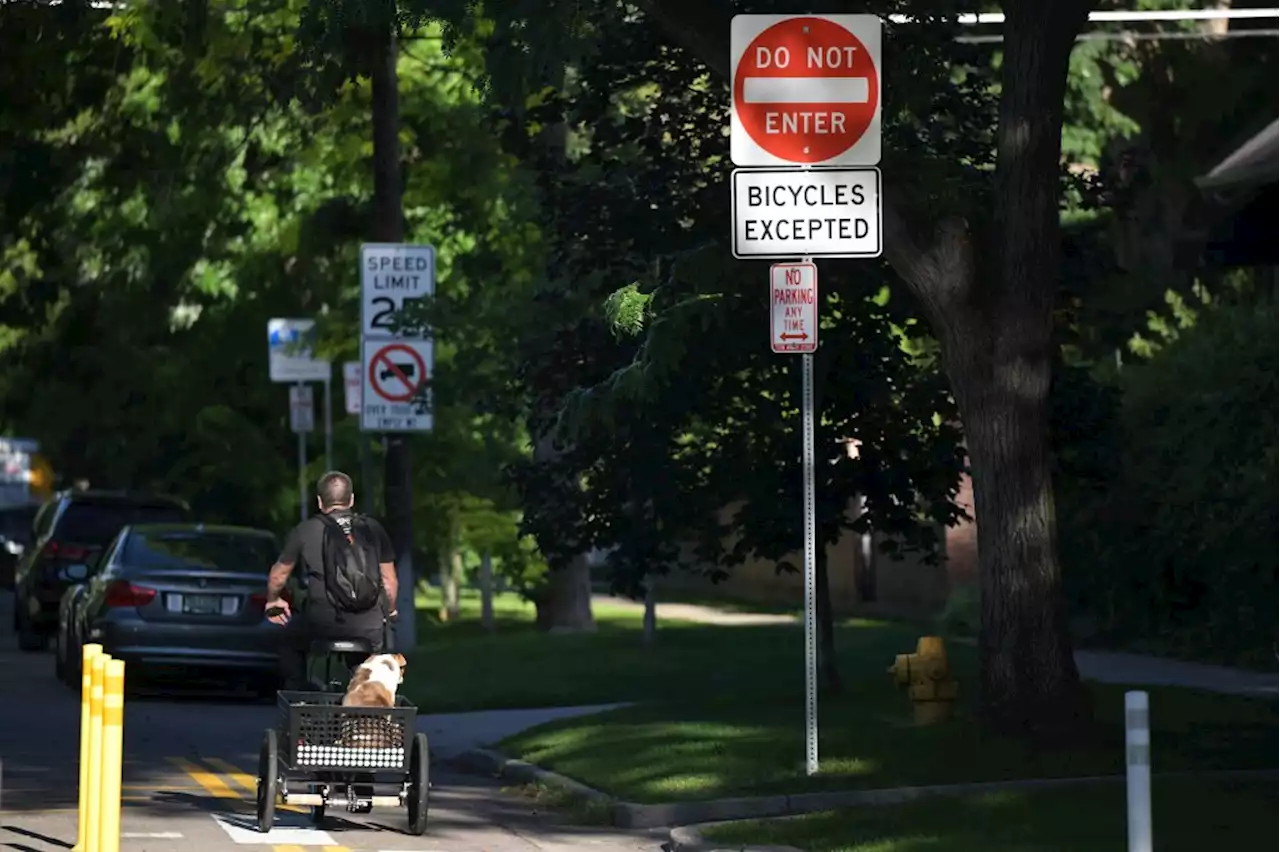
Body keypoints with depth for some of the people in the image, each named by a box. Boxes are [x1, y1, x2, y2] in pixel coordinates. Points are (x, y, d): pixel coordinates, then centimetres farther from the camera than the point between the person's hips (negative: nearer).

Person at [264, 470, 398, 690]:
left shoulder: (304, 531, 4)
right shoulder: (373, 529, 8)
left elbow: (278, 575, 17)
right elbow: (389, 580, 14)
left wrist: (273, 601, 39)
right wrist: (389, 611, 34)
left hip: (321, 625, -1)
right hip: (368, 627, 1)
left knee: (290, 643, 30)